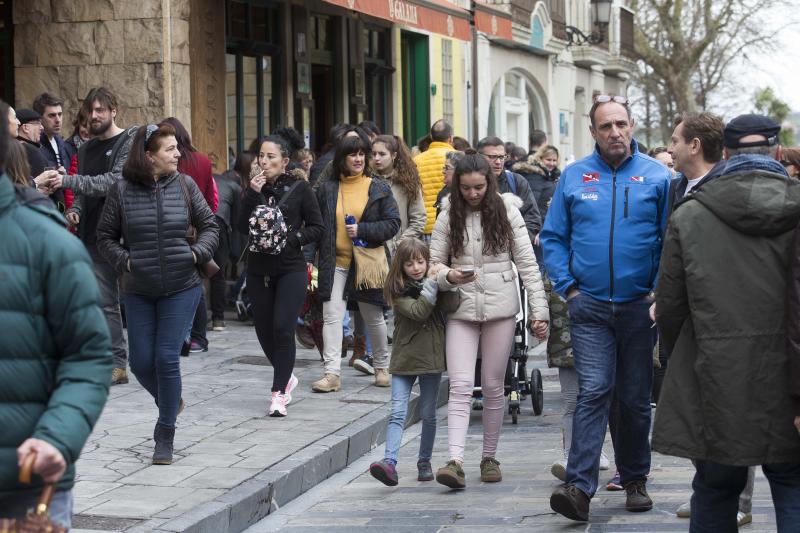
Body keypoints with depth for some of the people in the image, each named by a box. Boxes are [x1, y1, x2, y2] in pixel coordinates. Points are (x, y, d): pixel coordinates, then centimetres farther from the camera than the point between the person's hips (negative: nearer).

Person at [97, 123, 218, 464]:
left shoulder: (184, 185, -1)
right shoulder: (121, 191, -4)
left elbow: (209, 225, 8)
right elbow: (105, 237, 4)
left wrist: (198, 253, -9)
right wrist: (124, 261, -11)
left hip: (181, 287, -1)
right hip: (139, 292, 1)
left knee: (167, 358, -6)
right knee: (141, 362, 2)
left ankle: (165, 436, 7)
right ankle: (170, 403, 34)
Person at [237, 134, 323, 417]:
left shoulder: (299, 189, -2)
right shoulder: (255, 187, 7)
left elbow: (317, 227, 0)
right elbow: (242, 226, -3)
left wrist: (290, 238, -14)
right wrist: (251, 194, -13)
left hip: (290, 269, -4)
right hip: (259, 269, 4)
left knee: (283, 329, -12)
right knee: (264, 330, 8)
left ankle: (279, 393, -5)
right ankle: (286, 377, 32)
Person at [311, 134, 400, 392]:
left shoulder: (379, 189, 2)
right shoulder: (327, 189, 6)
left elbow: (393, 224, -2)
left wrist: (362, 230, -14)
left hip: (368, 262, -1)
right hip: (335, 262, 1)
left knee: (374, 317, 11)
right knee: (331, 316, -9)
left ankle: (382, 367, 30)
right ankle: (332, 373, -10)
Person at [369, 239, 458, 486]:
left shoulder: (435, 280, 4)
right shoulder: (398, 290, -4)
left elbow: (452, 306, -12)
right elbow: (418, 312, -18)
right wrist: (431, 284, -19)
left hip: (431, 358, 2)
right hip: (404, 359, -2)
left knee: (428, 414, 10)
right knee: (397, 413, -11)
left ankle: (424, 463, 23)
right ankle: (389, 462, -20)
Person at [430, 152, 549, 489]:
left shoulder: (506, 212, 2)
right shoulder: (448, 217, 4)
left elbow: (526, 263, 1)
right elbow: (433, 262, 7)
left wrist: (539, 310, -4)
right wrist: (449, 276, -16)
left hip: (501, 308, 0)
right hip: (461, 310, 0)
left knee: (493, 386, 6)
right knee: (460, 386, -10)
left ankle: (489, 458, 18)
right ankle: (455, 462, -18)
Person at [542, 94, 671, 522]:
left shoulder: (657, 176, 0)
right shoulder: (573, 177, 4)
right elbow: (552, 237, 8)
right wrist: (567, 286, -1)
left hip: (640, 306, 0)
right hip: (589, 307, 0)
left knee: (636, 399, 10)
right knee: (593, 391, -12)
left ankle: (635, 480, 26)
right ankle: (579, 487, -16)